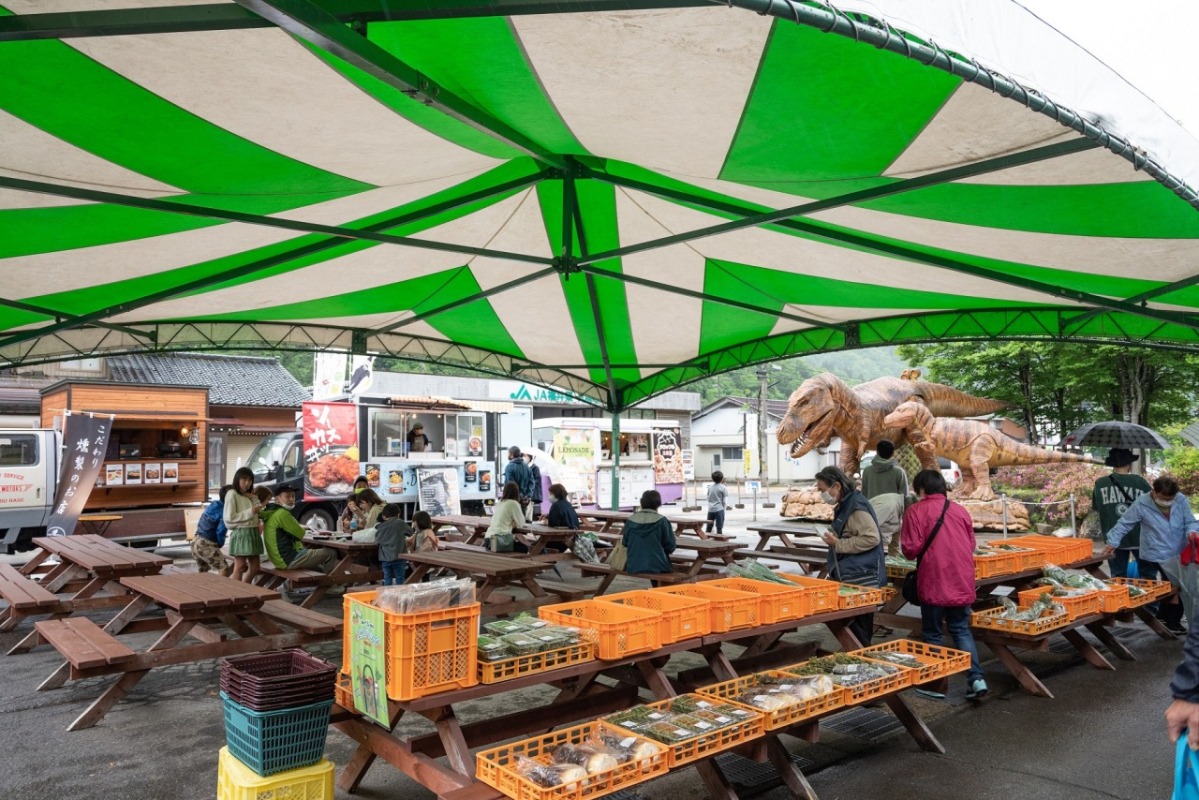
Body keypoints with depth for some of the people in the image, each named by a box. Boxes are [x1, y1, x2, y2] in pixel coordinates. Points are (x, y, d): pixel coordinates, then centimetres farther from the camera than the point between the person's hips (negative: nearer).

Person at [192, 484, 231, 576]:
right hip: (206, 544, -9)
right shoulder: (225, 510, -14)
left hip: (196, 542, 9)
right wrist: (220, 543, 2)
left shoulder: (213, 505, 10)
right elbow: (220, 531, -17)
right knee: (224, 568, -12)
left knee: (203, 570, 27)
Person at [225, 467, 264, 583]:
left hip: (253, 533, 8)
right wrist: (250, 512, -17)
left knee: (254, 567, 8)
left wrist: (253, 499, -1)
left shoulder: (251, 496, 18)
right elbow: (229, 518, -15)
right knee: (240, 568, -7)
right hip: (240, 533, -8)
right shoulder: (232, 494, -6)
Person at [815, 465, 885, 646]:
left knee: (858, 629, -5)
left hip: (860, 579, -10)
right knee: (852, 626, 13)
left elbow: (872, 537, -22)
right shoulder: (845, 505, 15)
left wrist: (838, 544, -17)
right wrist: (834, 540, 11)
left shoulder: (856, 505, -15)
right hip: (850, 577, 10)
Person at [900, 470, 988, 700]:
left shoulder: (915, 511, -8)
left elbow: (911, 549, -12)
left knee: (932, 633, 8)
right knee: (961, 630, 16)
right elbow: (971, 545, 12)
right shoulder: (960, 511, 8)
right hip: (963, 582, 5)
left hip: (934, 583, -4)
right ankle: (976, 678, 6)